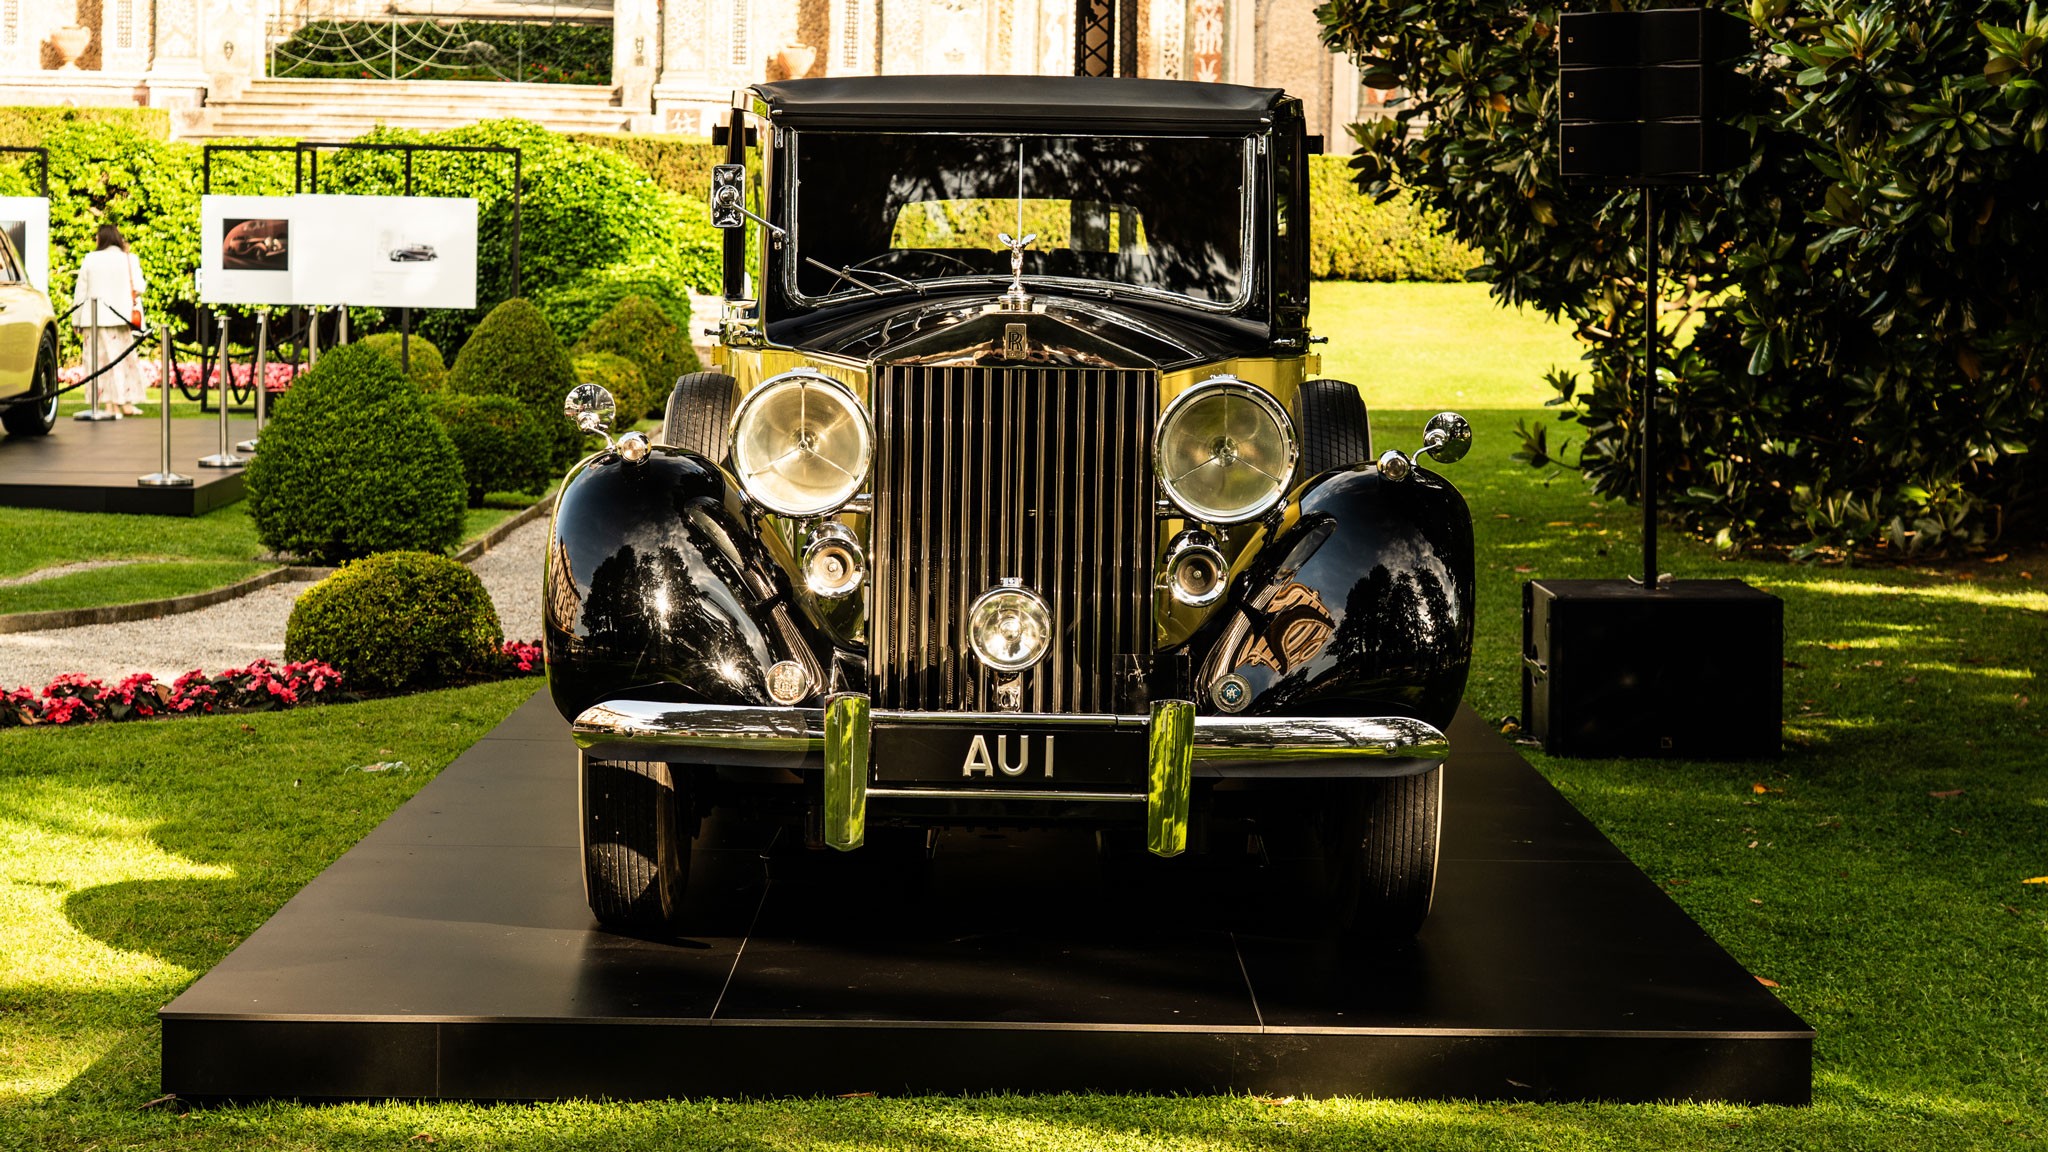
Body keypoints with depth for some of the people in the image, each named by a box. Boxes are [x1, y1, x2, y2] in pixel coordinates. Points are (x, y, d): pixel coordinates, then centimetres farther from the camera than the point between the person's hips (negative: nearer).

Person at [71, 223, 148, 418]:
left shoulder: (90, 260, 0)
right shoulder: (130, 259, 0)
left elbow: (81, 292, 3)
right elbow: (139, 288, -4)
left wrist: (77, 321, 8)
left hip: (95, 319, 0)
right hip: (122, 318, 0)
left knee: (102, 360, 3)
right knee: (126, 359, 8)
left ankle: (108, 404, 0)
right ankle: (126, 403, 7)